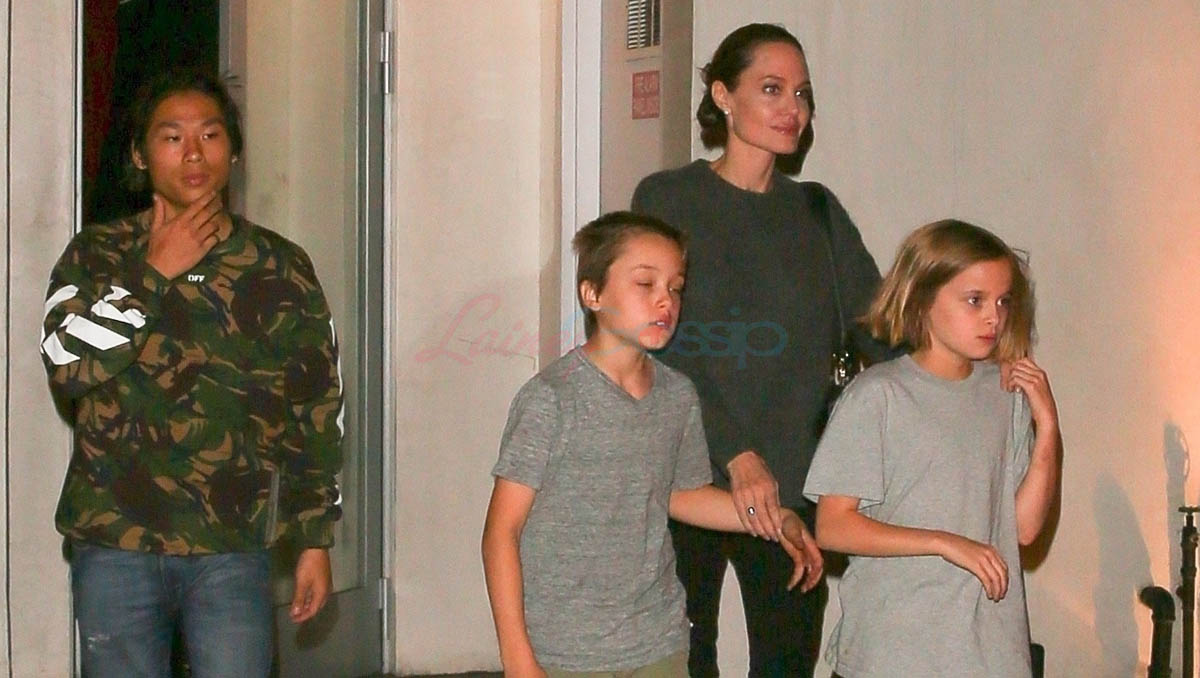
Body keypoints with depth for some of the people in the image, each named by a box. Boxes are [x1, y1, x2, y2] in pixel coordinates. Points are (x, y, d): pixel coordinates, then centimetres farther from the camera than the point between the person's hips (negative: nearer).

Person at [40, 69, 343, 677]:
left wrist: (315, 541, 5)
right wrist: (156, 274, -10)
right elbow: (67, 364, -12)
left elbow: (316, 411, 7)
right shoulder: (97, 254, 6)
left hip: (232, 551, 0)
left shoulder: (281, 269, 5)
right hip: (115, 546, 1)